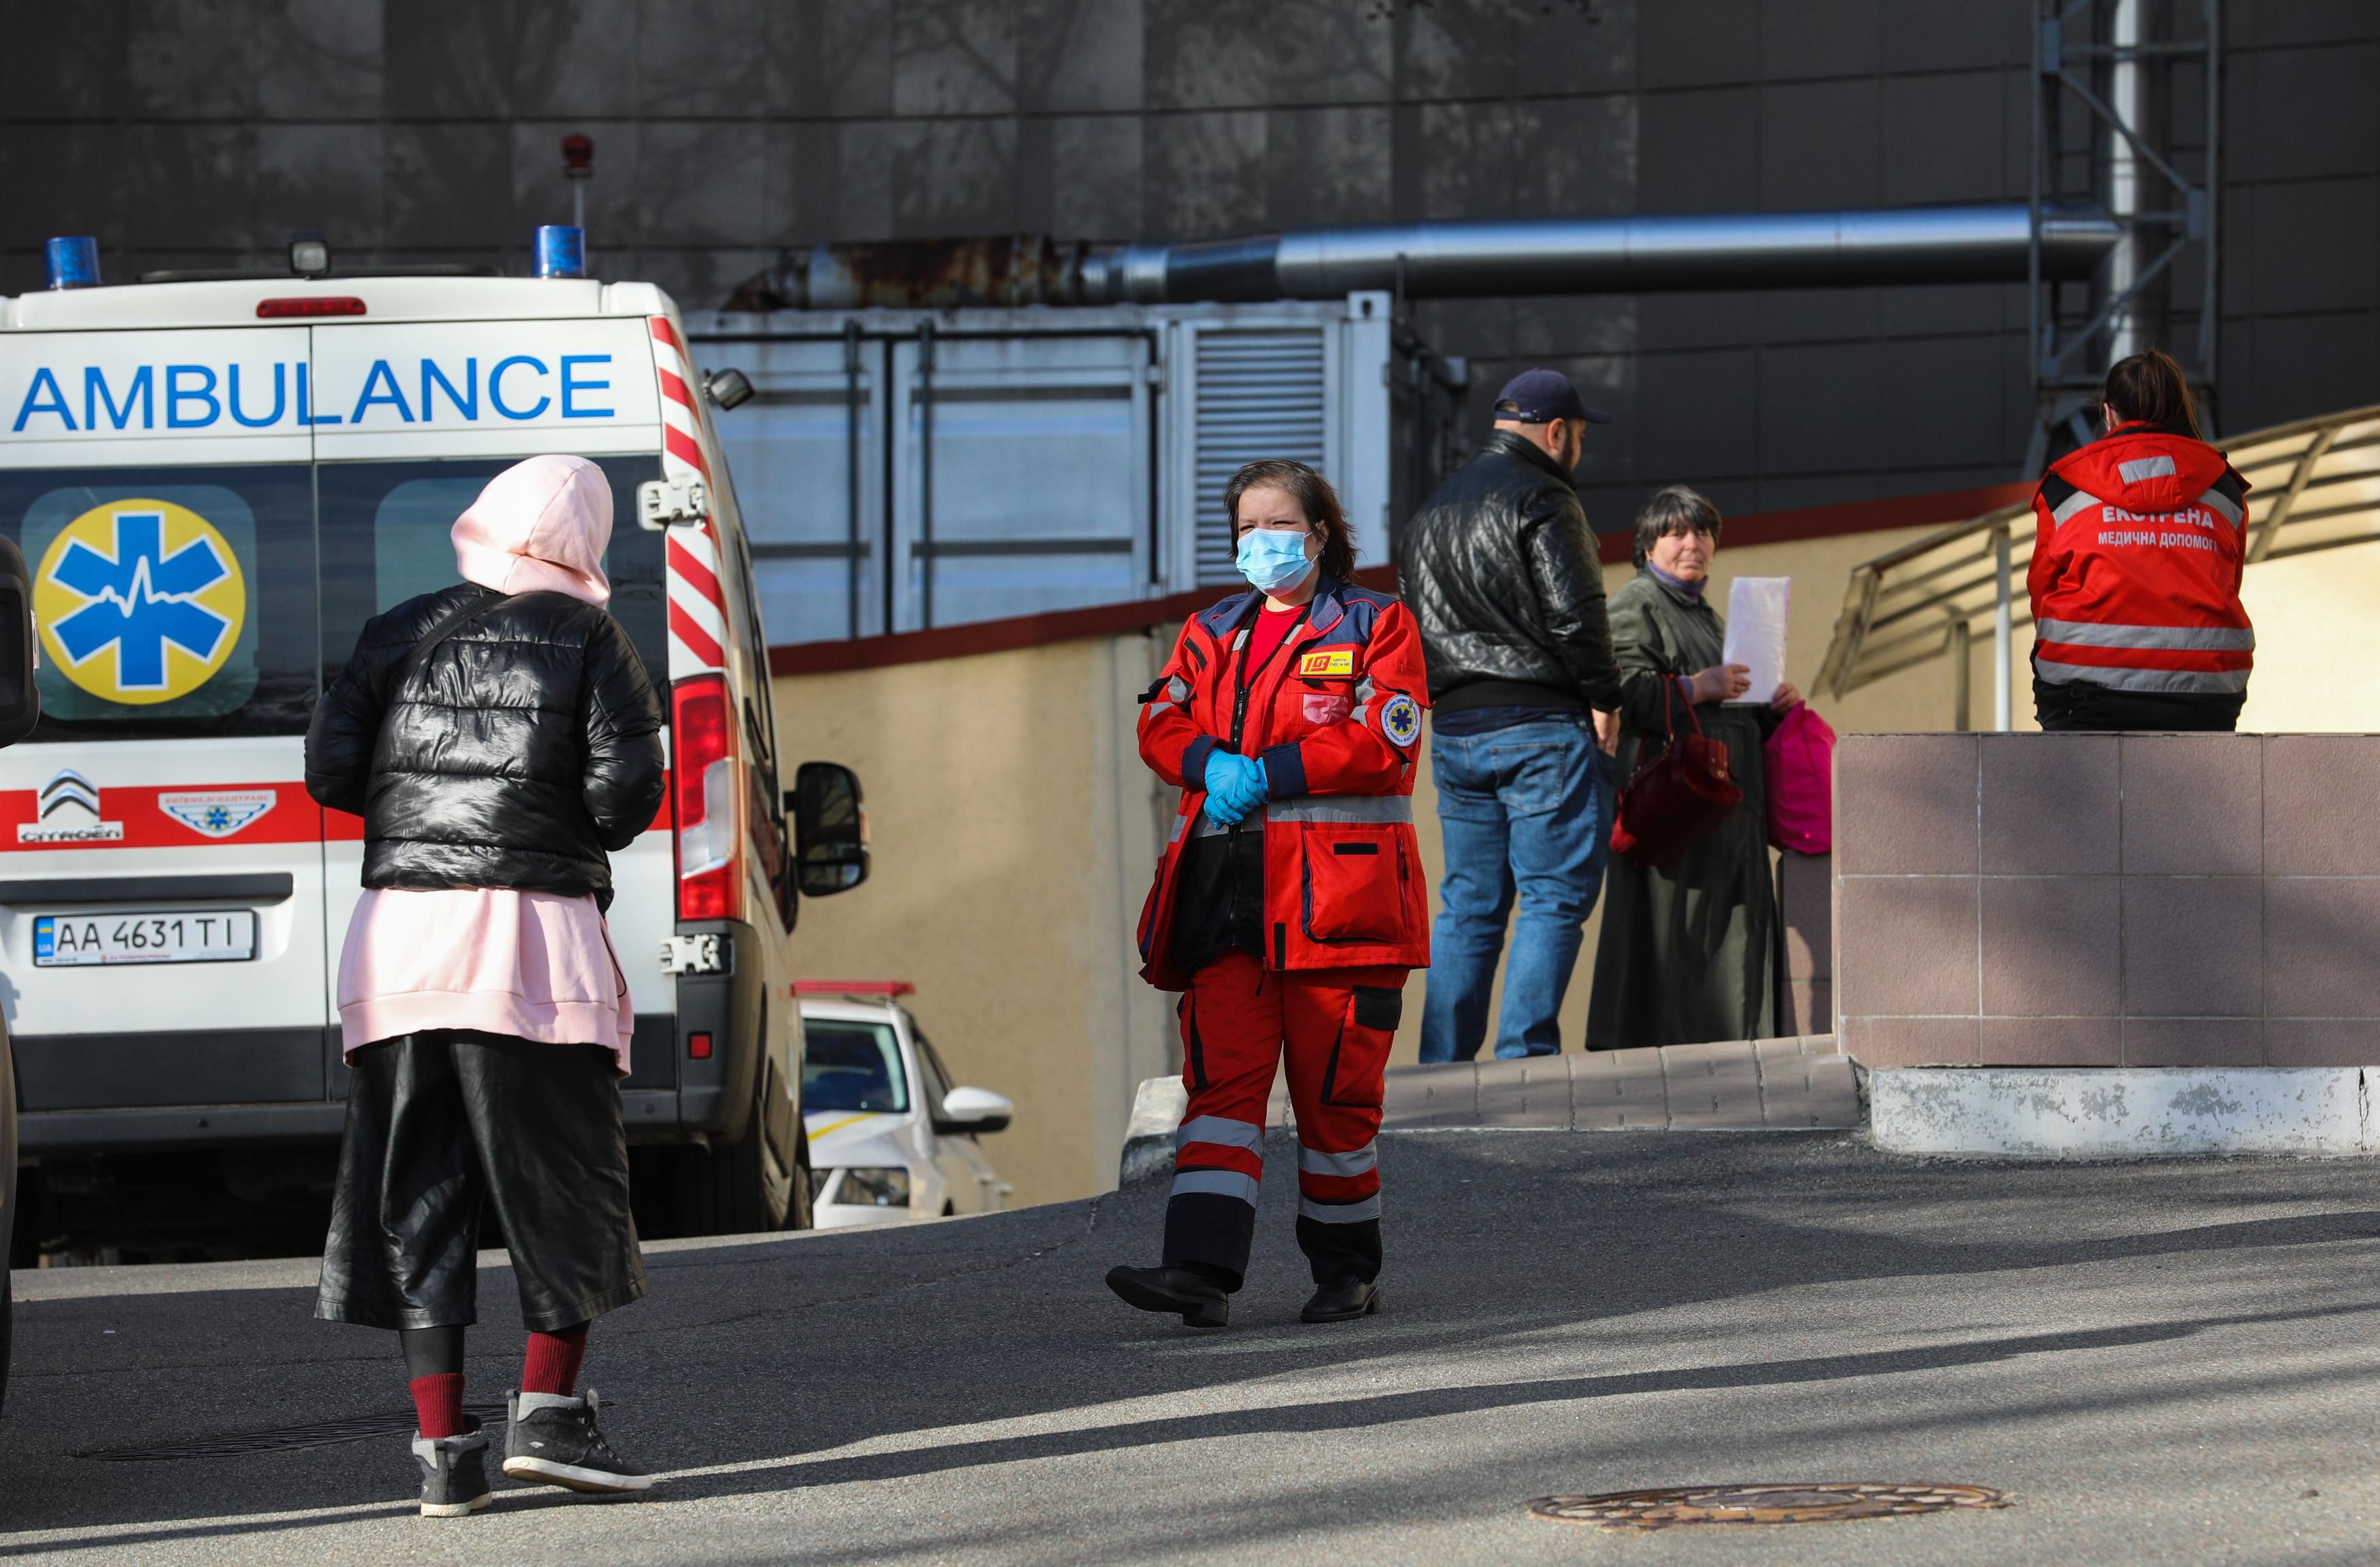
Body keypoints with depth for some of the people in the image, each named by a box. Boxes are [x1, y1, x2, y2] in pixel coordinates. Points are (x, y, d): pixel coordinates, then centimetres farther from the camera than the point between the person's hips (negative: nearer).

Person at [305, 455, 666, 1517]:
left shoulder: (402, 634, 10)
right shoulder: (587, 642, 2)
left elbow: (332, 769, 4)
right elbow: (626, 788, -7)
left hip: (399, 929, 3)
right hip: (536, 929, -3)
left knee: (415, 1192, 6)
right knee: (562, 1179, 7)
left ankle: (443, 1446, 2)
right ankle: (547, 1413, -1)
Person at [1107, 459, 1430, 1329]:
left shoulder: (1375, 627, 3)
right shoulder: (1212, 634, 19)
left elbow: (1383, 747, -9)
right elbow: (1162, 725, 11)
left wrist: (1266, 775, -14)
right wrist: (1211, 765, -11)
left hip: (1336, 891, -4)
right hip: (1230, 889, 4)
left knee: (1334, 1088, 2)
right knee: (1222, 1077, -9)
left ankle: (1348, 1271, 16)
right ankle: (1202, 1270, -18)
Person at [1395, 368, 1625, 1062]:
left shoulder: (1430, 511, 19)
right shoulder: (1540, 498, -7)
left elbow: (1417, 624, 19)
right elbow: (1573, 613, -15)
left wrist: (1448, 701, 18)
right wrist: (1605, 698, -5)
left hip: (1453, 730, 7)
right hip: (1541, 727, -7)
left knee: (1468, 906, 10)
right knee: (1554, 899, -4)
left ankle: (1440, 1070, 6)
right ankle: (1525, 1058, -11)